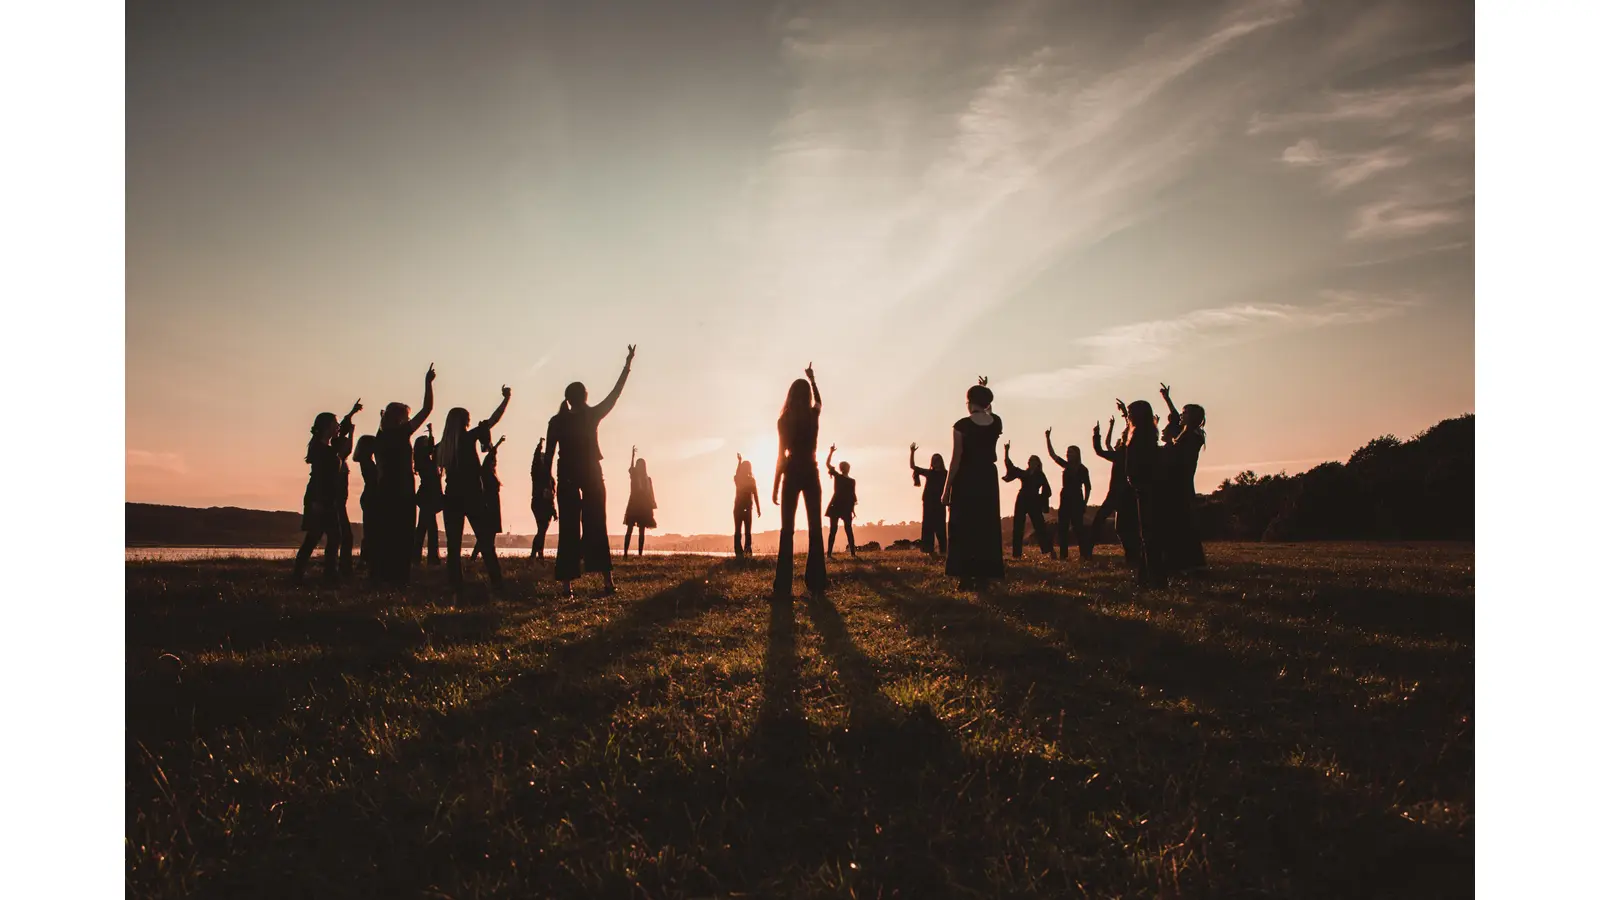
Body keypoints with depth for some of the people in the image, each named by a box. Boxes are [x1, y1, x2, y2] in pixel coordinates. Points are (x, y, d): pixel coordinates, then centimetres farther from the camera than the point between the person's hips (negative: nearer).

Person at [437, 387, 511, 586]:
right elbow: (492, 420, -2)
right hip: (472, 496, -4)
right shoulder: (468, 437, -5)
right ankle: (495, 581, -5)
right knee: (485, 541, 0)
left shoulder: (443, 445, 6)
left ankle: (455, 582, 2)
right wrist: (506, 399, 6)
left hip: (452, 497, 4)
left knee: (453, 543, 6)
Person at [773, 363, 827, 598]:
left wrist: (775, 486, 1)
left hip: (792, 474, -2)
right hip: (810, 473, 2)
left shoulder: (784, 420, -6)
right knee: (815, 528, 7)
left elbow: (781, 455, -6)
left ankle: (783, 587, -8)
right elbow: (819, 400, 26)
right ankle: (816, 584, 5)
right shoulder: (814, 414, 1)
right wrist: (812, 379, 44)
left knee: (787, 530, -1)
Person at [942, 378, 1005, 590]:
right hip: (988, 479, 4)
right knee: (986, 527, 8)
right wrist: (985, 391, 42)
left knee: (964, 528, 1)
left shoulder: (962, 426, -11)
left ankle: (966, 577, -3)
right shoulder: (996, 422, 2)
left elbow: (956, 460, -12)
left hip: (966, 480, -4)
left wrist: (946, 488, -6)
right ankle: (982, 576, 5)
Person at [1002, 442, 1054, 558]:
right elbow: (1010, 465, 6)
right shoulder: (1023, 473, 14)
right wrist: (1007, 451, -1)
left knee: (1040, 526, -9)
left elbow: (1046, 491, 4)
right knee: (1017, 528, -2)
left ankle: (1050, 550, -10)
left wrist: (1040, 499, -7)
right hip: (1022, 502, 3)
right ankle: (1017, 554, -2)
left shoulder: (1040, 475, 9)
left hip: (1034, 502, -3)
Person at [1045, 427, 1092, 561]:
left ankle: (1083, 554, -8)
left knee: (1077, 527, -10)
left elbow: (1088, 487, 0)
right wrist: (1047, 438, 2)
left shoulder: (1082, 469, -3)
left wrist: (1085, 502, -7)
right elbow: (1052, 454, 8)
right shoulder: (1066, 466, 11)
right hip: (1065, 500, 6)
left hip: (1077, 501, -6)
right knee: (1062, 527, 1)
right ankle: (1063, 554, 3)